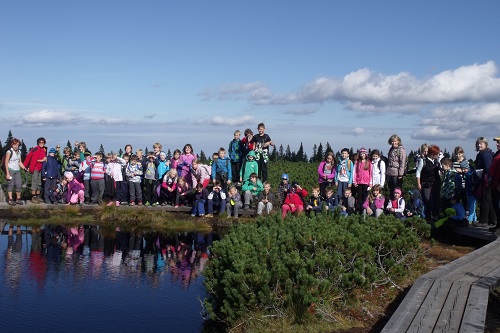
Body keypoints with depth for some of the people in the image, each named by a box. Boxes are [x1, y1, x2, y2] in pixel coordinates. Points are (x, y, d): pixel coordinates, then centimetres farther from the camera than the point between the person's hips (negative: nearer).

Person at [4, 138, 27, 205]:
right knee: (11, 185, -4)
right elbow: (6, 163, -8)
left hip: (17, 170, 6)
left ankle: (18, 199, 10)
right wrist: (7, 173, -13)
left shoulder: (19, 152, 11)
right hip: (10, 170, -6)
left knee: (19, 184, 1)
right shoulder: (9, 152, -7)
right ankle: (10, 200, 2)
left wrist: (24, 168, 2)